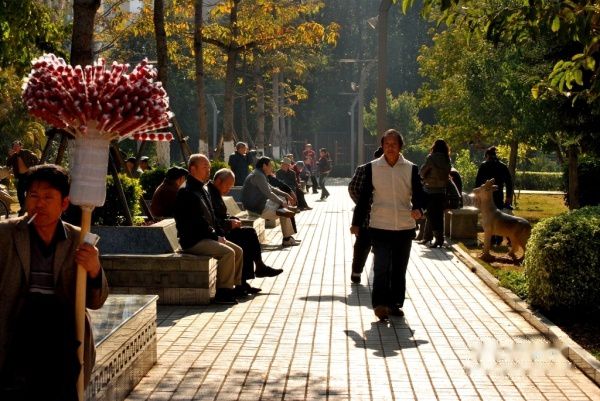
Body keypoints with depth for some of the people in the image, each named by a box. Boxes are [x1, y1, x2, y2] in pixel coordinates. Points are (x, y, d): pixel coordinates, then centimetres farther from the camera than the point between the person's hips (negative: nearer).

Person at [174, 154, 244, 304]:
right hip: (193, 241, -10)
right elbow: (197, 222, -20)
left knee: (238, 250, 4)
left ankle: (236, 286, 8)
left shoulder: (202, 189, 19)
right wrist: (215, 237, -15)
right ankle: (223, 292, -21)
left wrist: (220, 234, 8)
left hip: (207, 237, 10)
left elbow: (211, 217, 23)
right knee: (228, 252, -25)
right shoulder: (186, 192, -14)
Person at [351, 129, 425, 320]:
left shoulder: (410, 169, 2)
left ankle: (395, 304, 20)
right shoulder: (372, 168, 0)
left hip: (405, 227, 2)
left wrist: (417, 209, -21)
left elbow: (418, 194, 2)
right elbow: (364, 196, 4)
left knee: (399, 269, 10)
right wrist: (356, 222, 4)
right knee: (381, 267, -9)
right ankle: (380, 304, -2)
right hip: (380, 226, -2)